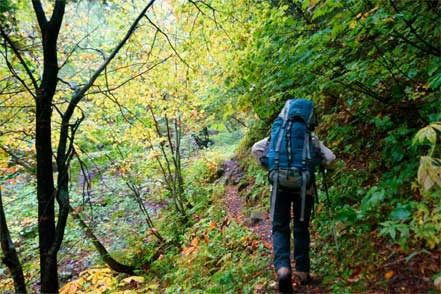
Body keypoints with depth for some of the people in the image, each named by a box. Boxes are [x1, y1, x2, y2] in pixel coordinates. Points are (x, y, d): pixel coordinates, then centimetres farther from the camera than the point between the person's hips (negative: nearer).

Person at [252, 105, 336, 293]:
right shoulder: (311, 139, 12)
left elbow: (256, 148, 0)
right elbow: (330, 158, 3)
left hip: (281, 186, -1)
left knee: (280, 228, 4)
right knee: (301, 228, 15)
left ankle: (282, 267, -18)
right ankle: (303, 271, 19)